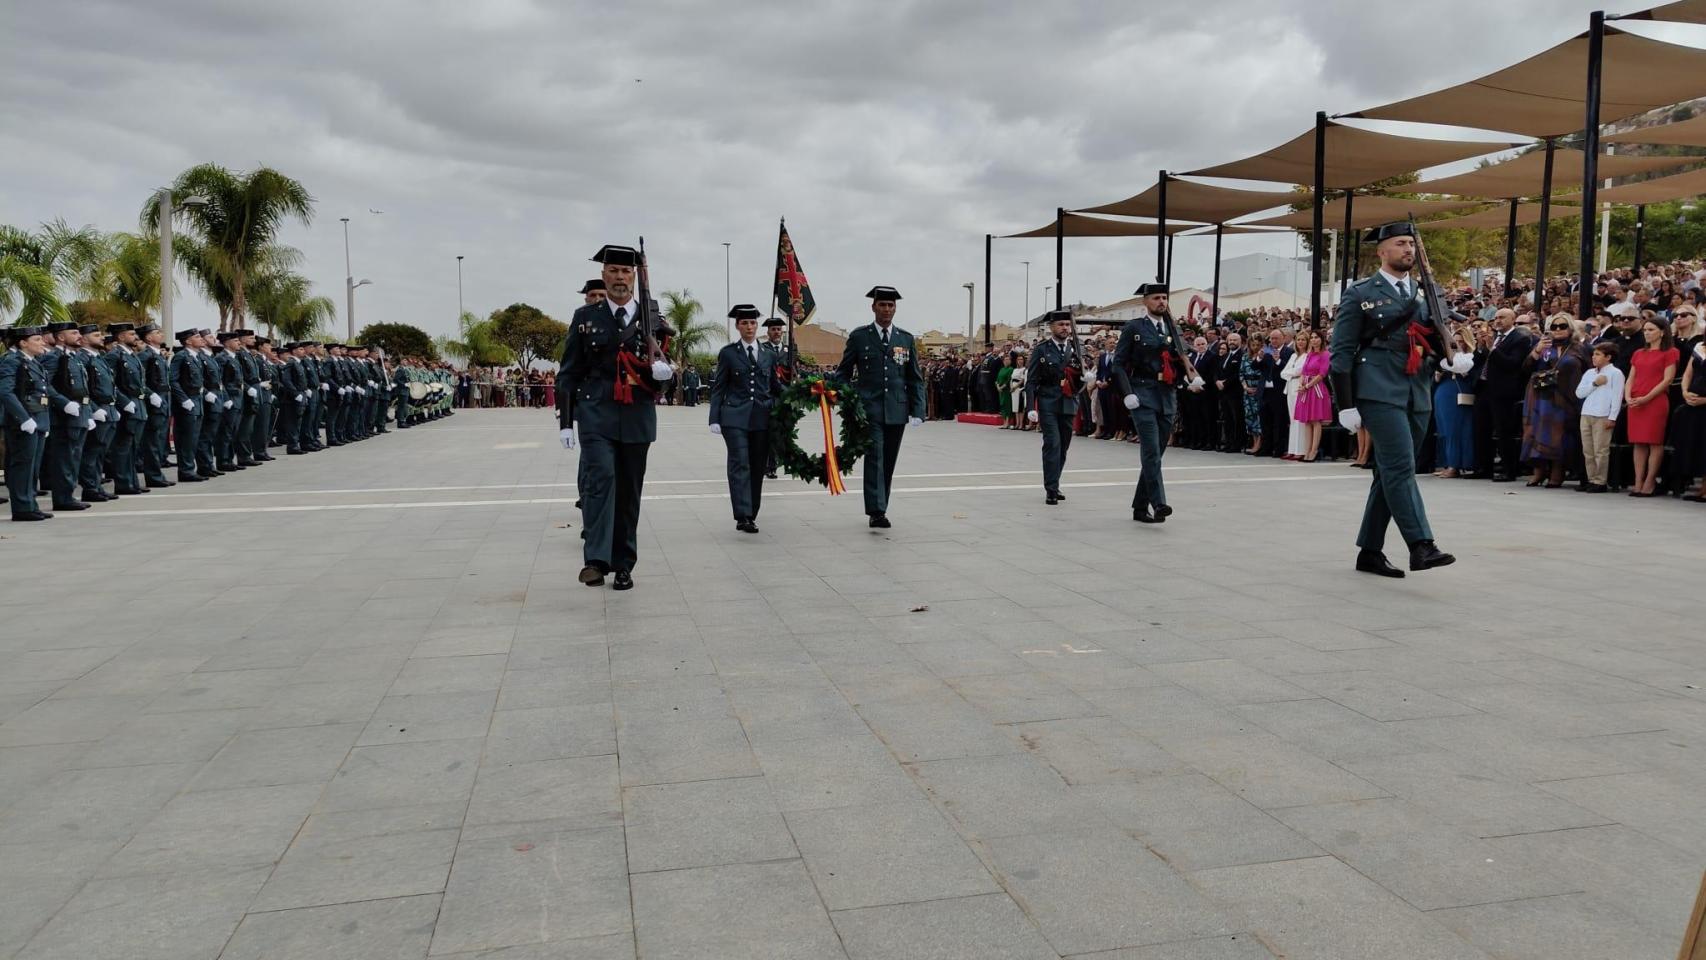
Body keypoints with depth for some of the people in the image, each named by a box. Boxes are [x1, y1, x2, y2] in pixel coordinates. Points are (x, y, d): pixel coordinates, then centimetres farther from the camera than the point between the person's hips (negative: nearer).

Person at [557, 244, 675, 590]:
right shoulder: (585, 317, 6)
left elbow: (664, 367, 12)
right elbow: (569, 373, 6)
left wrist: (662, 370, -13)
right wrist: (565, 421, 1)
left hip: (637, 419, 2)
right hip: (596, 416, -2)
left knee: (629, 491, 5)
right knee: (601, 477, -20)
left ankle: (623, 565, 15)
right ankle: (596, 559, -22)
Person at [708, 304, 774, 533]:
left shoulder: (769, 355, 13)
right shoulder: (728, 353, 6)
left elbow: (775, 387, 18)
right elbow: (718, 388, 5)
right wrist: (715, 419, -2)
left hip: (762, 419, 3)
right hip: (735, 418, -3)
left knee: (757, 467, 5)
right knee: (740, 465, -12)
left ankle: (751, 515, 14)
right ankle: (743, 516, -18)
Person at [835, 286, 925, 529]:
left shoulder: (906, 339, 10)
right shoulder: (858, 337, 3)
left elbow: (915, 379, 10)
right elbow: (843, 374, 7)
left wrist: (917, 411, 1)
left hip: (897, 411, 3)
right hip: (869, 410, -3)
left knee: (888, 462, 8)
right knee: (874, 458, -13)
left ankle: (880, 508, 19)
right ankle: (876, 511, -16)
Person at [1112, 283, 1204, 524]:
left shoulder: (1172, 328, 15)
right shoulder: (1134, 327, 0)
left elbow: (1181, 358, 19)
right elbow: (1118, 363, -2)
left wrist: (1192, 376, -2)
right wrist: (1127, 393, -13)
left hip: (1168, 397, 6)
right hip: (1143, 395, -6)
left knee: (1155, 453, 8)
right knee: (1151, 452, -15)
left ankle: (1140, 507, 16)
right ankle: (1158, 504, -21)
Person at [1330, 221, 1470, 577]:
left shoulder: (1424, 293, 18)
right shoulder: (1360, 294, 1)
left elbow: (1438, 334, 20)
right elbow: (1342, 353, -2)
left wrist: (1456, 357, -4)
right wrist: (1347, 405, -8)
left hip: (1418, 395, 6)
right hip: (1380, 392, -6)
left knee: (1391, 473, 8)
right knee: (1400, 468, -16)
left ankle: (1370, 551, 15)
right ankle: (1421, 546, -19)